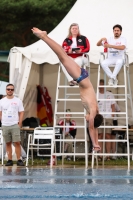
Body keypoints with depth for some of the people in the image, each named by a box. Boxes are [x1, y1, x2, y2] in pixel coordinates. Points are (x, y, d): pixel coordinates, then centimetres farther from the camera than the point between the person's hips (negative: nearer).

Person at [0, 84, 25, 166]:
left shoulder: (18, 101, 3)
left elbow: (21, 113, 3)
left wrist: (19, 124, -4)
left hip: (15, 125, -2)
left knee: (17, 142, -7)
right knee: (8, 143, 5)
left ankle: (19, 160, -5)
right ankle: (10, 160, 8)